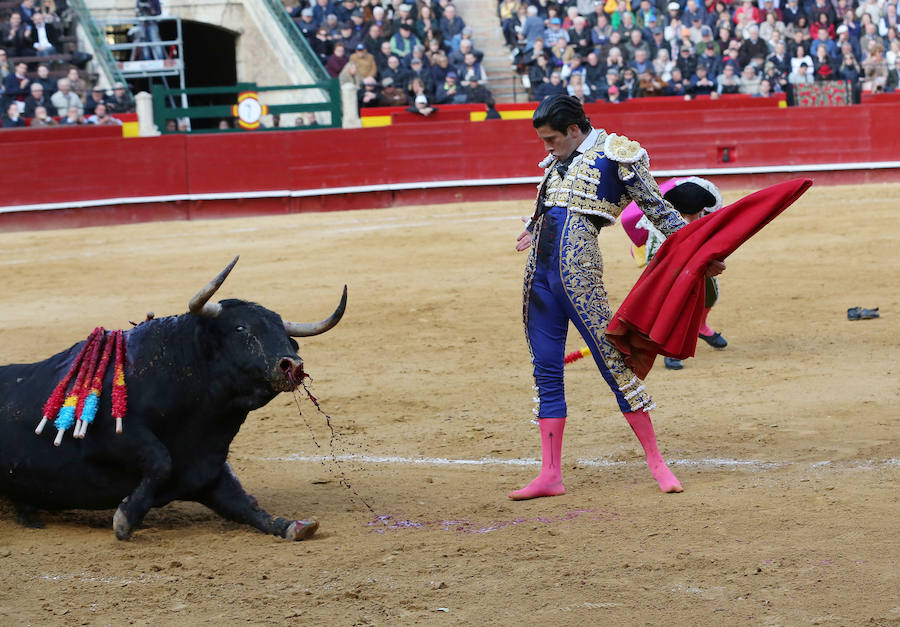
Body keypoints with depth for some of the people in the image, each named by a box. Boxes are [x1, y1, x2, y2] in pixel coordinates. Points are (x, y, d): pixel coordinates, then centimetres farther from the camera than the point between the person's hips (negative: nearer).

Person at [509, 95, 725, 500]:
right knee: (546, 372, 6)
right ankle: (550, 475, 8)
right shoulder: (559, 161, 20)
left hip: (577, 268, -7)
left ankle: (656, 462, 2)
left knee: (612, 360, -7)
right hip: (540, 270, 7)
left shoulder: (614, 153, 0)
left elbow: (658, 209, 1)